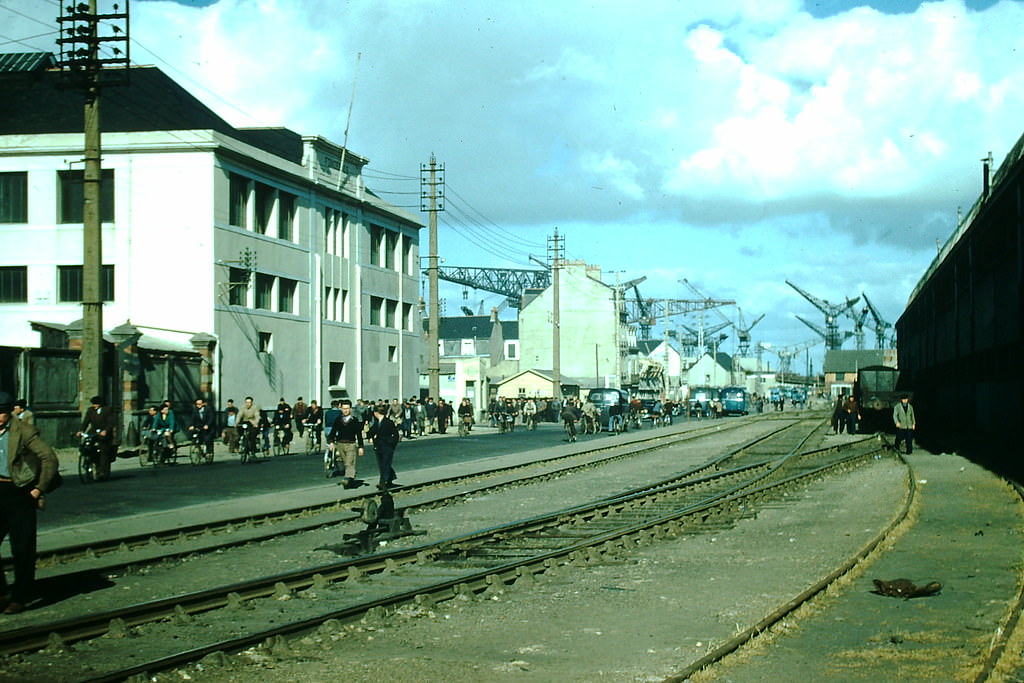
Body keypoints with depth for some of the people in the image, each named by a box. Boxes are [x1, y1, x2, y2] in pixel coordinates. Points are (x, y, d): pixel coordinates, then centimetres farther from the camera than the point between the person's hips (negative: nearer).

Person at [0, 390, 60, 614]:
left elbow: (50, 459, -12)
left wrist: (40, 489, -9)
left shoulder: (23, 432, -10)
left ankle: (20, 598, 11)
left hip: (19, 493, -5)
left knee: (22, 548, 1)